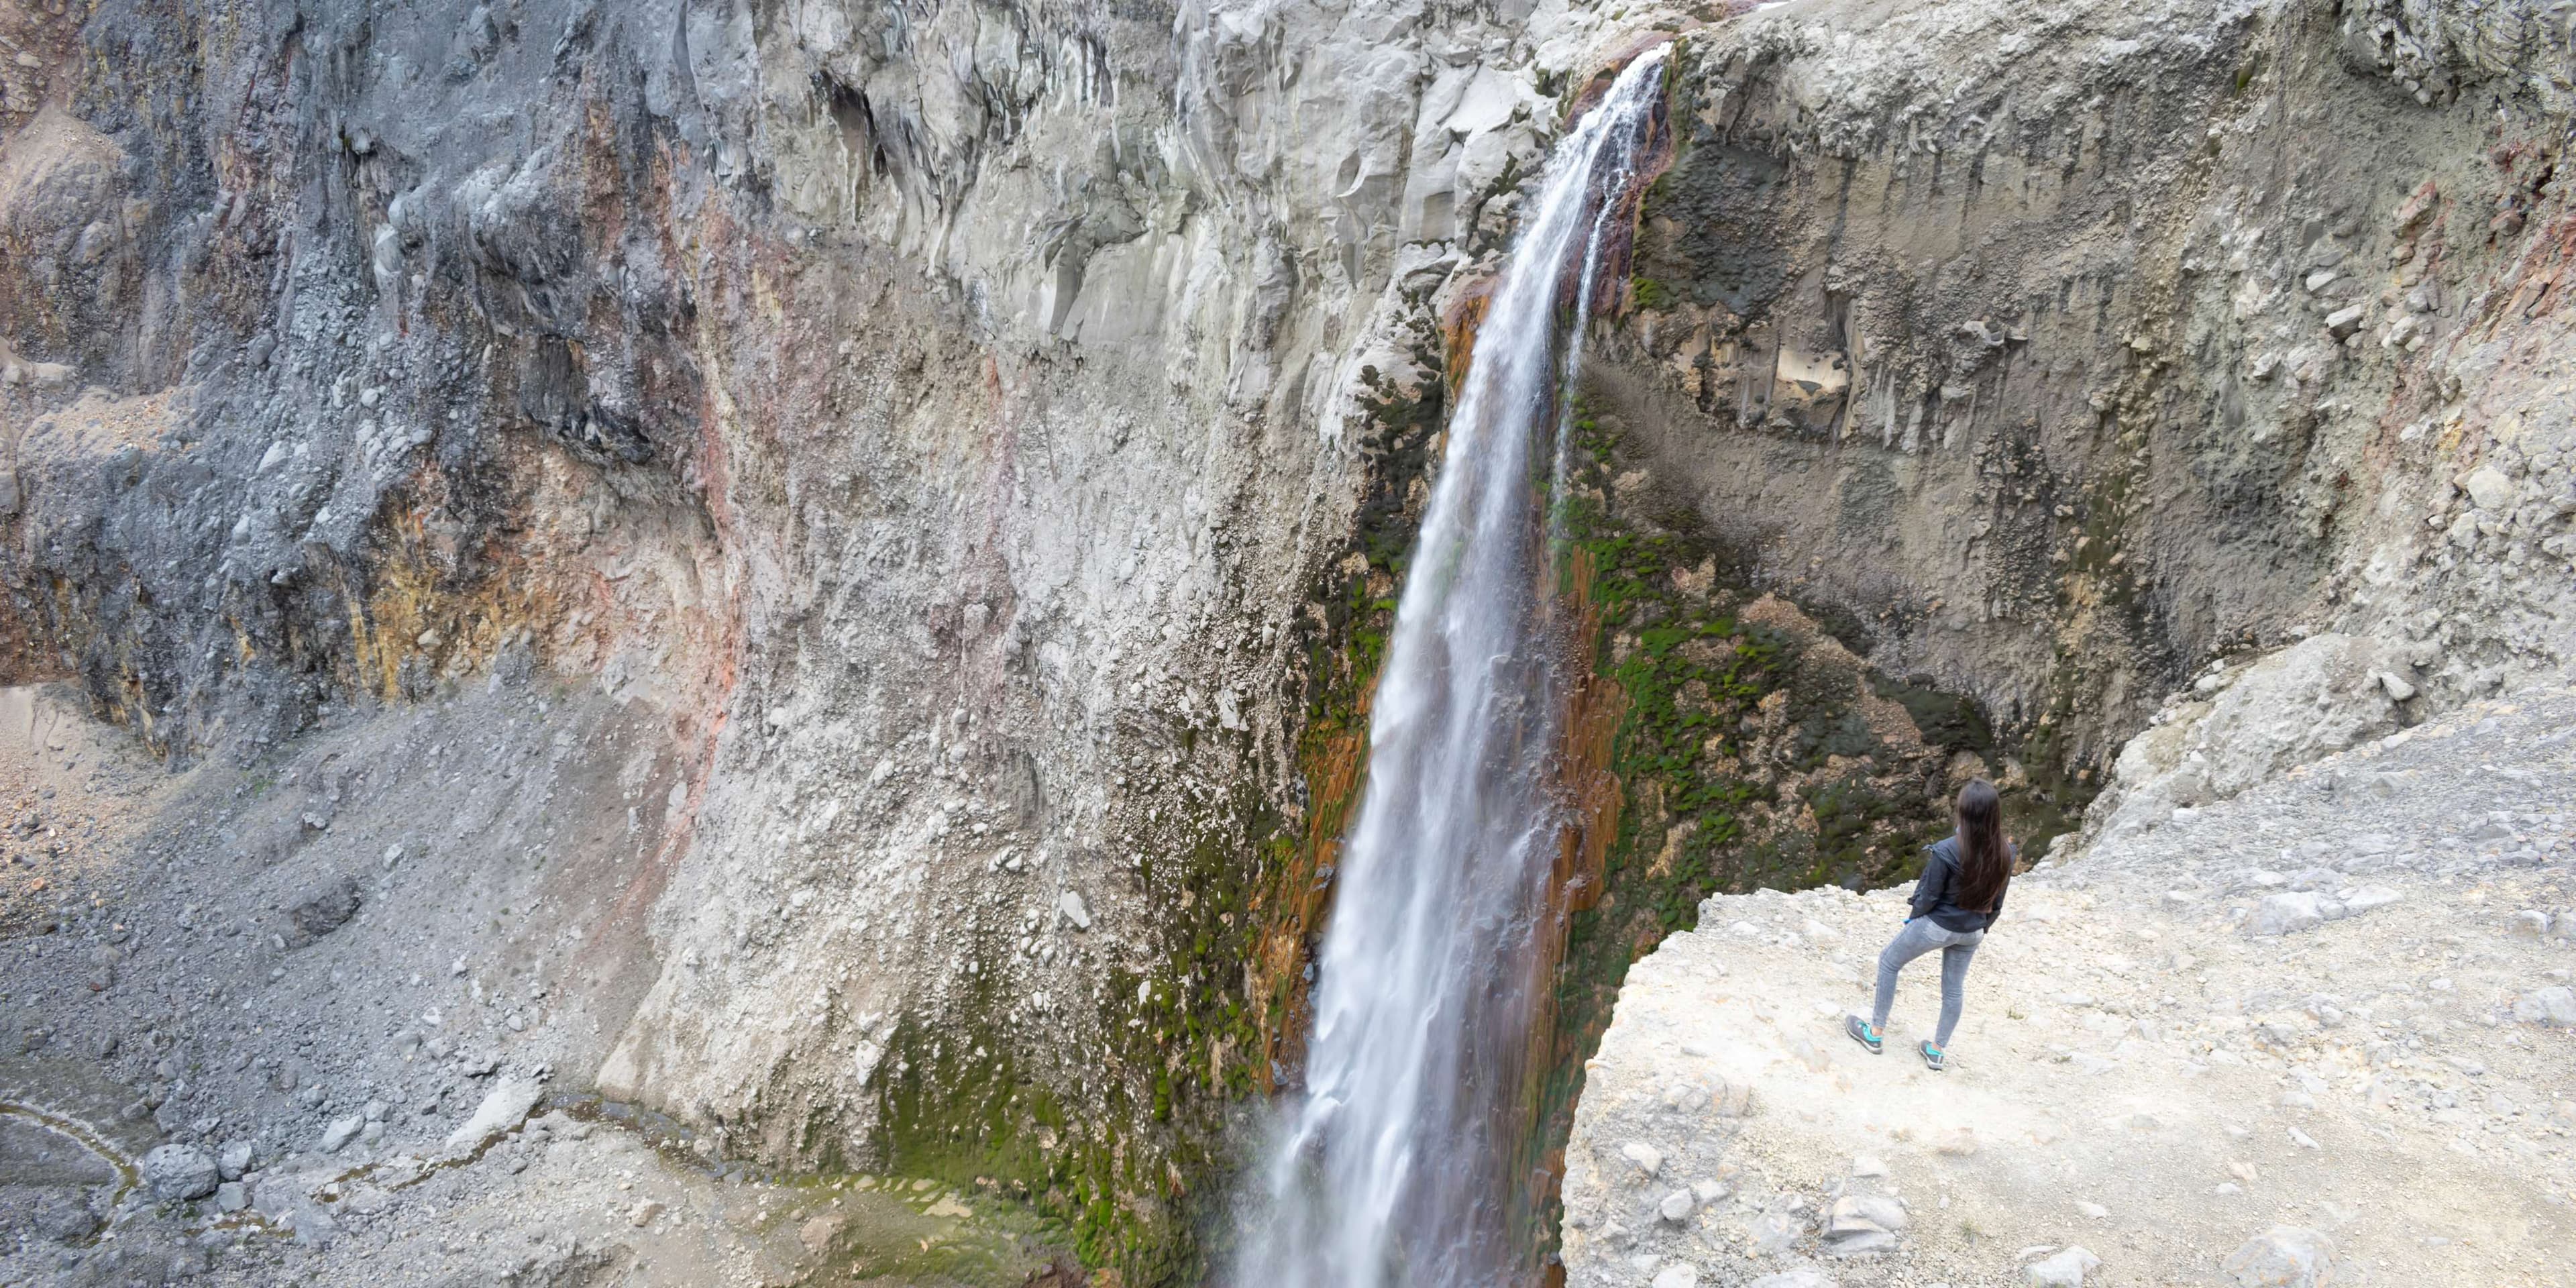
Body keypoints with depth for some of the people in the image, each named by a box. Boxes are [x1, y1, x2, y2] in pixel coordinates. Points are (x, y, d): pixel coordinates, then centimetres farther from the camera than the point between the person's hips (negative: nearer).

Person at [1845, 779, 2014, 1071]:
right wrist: (1983, 927, 16)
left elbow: (1927, 897, -19)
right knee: (1954, 987, 23)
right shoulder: (2005, 853, -15)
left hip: (1937, 926, -4)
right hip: (1972, 932, 5)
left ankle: (1875, 1032, 29)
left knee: (1889, 963, 20)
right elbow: (1997, 901, -1)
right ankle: (1938, 1050, 37)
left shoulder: (1946, 852, -32)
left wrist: (1915, 914, 3)